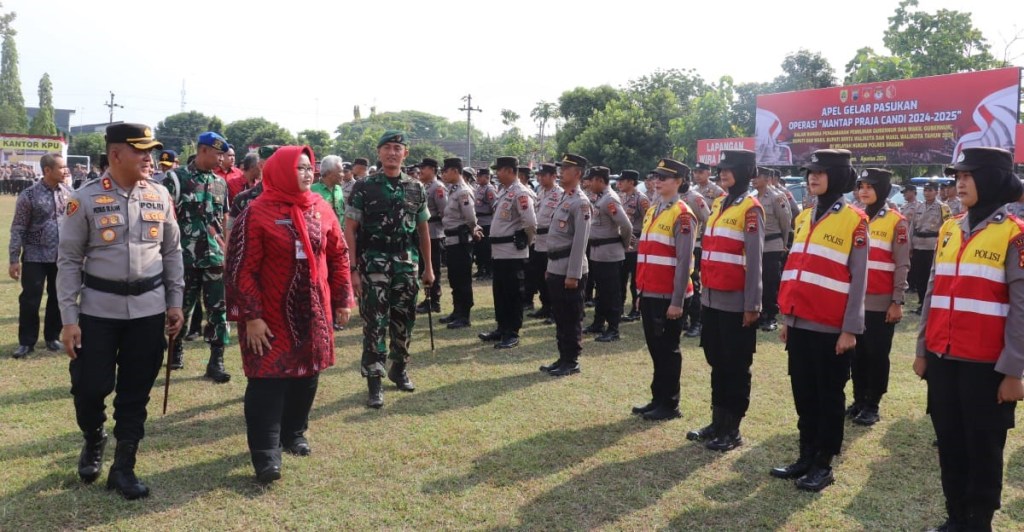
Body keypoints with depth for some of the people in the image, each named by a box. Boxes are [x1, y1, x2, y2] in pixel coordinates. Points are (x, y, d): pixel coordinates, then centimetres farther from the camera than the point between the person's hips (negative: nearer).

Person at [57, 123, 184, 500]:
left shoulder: (160, 196, 2)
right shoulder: (85, 198, -7)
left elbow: (172, 252, 9)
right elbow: (69, 260, -5)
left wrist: (174, 303, 6)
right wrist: (68, 318, -8)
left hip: (149, 309, 3)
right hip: (98, 309, -2)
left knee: (136, 393, 7)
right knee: (90, 386, 3)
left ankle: (123, 468, 21)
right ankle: (93, 440, 35)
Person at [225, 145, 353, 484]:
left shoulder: (321, 209, 3)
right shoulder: (257, 213, -12)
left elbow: (339, 256, 11)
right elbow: (240, 269, -12)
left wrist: (343, 299, 8)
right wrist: (251, 316, -15)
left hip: (313, 313, 5)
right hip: (272, 316, -5)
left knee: (307, 375, 15)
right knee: (268, 381, -3)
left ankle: (293, 433, 34)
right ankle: (265, 453, 5)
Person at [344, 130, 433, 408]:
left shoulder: (416, 188, 7)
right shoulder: (364, 187, -3)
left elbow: (423, 229, 14)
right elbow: (350, 229, -5)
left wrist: (428, 267, 13)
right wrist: (352, 269, -11)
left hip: (407, 264, 4)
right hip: (374, 264, -3)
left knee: (404, 321, 11)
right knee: (375, 323, -3)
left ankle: (399, 369, 30)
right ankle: (374, 382, 4)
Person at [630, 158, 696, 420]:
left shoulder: (682, 215, -12)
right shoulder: (652, 210, 14)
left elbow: (684, 262, -15)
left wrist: (677, 301, -17)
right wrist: (642, 289, 15)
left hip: (667, 296, -8)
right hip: (649, 293, 8)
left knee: (668, 350, 2)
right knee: (655, 347, 14)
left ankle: (669, 405, 13)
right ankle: (658, 399, 25)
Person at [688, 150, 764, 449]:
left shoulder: (751, 208, -10)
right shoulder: (718, 204, 13)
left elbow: (754, 260, -13)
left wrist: (752, 305, -15)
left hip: (736, 302, -8)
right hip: (711, 299, 8)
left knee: (736, 367, 4)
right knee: (716, 363, 15)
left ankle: (732, 430, 13)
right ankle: (718, 422, 26)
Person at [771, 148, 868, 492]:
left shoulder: (854, 221, -7)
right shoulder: (804, 218, 11)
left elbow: (858, 280, -9)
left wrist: (850, 329, -12)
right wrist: (786, 317, 15)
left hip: (831, 328, -6)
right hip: (801, 324, 6)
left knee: (829, 396, 6)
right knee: (803, 393, 13)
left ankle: (824, 464, 16)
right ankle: (806, 456, 25)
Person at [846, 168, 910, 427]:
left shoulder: (896, 222, -5)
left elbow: (902, 265, -6)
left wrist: (897, 302, -11)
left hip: (881, 303, -4)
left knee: (877, 355, 4)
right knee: (857, 354, 10)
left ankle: (872, 405, 14)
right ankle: (858, 400, 22)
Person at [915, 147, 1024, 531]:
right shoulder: (949, 229, 9)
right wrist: (922, 350, 13)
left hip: (985, 365, -5)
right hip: (943, 359, 5)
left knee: (982, 449, 8)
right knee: (949, 444, 14)